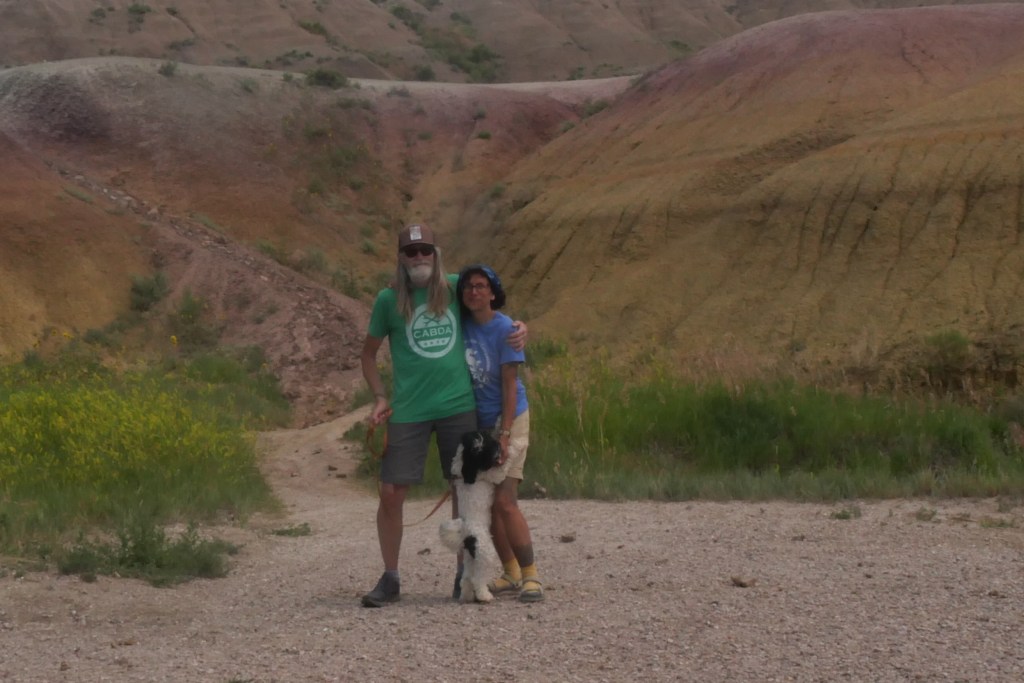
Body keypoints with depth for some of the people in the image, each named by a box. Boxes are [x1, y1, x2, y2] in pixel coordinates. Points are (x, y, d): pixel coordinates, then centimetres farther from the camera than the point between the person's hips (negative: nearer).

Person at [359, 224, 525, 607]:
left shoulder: (455, 288, 4)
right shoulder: (388, 300, 0)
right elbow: (369, 352, 11)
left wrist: (519, 329, 1)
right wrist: (379, 397, 0)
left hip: (459, 405, 1)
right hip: (408, 412, -1)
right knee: (391, 492, -4)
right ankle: (390, 578, 10)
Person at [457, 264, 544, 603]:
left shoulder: (504, 328, -13)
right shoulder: (461, 324, 1)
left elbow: (510, 385, -14)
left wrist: (504, 434, -18)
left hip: (508, 419, -6)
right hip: (475, 422, 6)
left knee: (504, 502, -13)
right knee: (486, 503, 7)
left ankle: (531, 575, -6)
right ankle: (511, 573, 19)